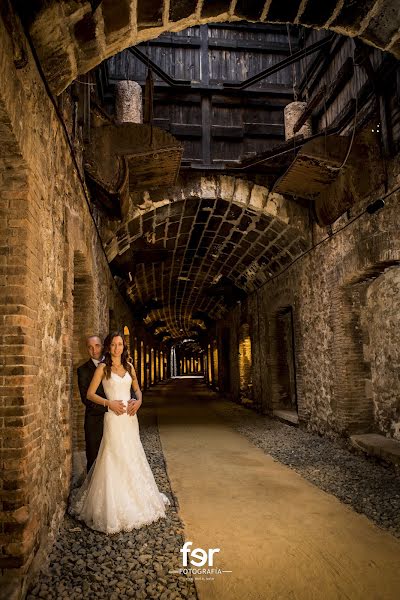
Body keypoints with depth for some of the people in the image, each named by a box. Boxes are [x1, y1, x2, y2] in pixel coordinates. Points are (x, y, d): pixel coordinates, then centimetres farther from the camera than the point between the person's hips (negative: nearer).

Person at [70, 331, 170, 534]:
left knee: (133, 458, 13)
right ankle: (113, 506, 11)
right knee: (114, 459, -3)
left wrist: (138, 401, -1)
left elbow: (137, 389, 18)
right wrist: (110, 403, -15)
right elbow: (90, 394, -5)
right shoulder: (103, 368, -5)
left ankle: (136, 499, 30)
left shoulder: (128, 366, 9)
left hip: (130, 417, 5)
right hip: (114, 417, -5)